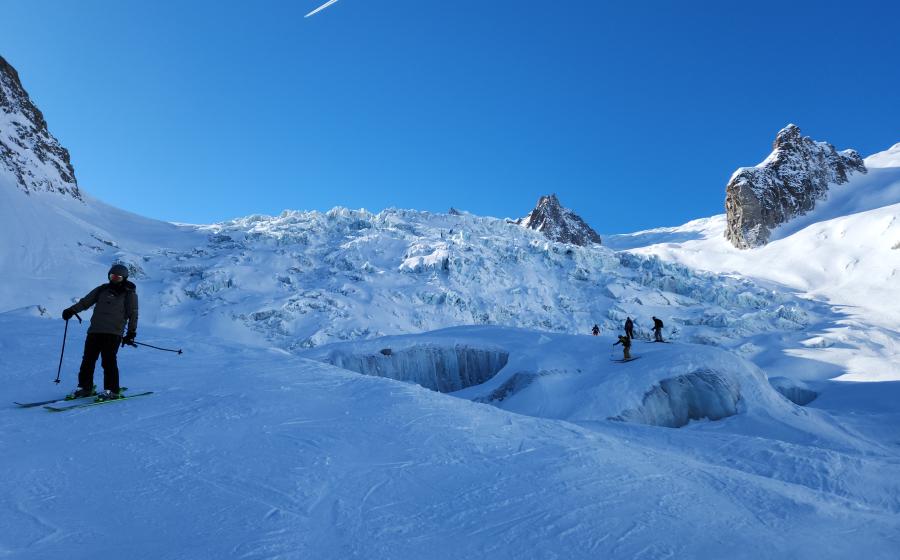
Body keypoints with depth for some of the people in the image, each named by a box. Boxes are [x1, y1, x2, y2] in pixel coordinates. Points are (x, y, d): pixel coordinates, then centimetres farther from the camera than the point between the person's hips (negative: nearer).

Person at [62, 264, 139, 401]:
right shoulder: (102, 289, 18)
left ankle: (112, 391, -4)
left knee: (108, 361, -11)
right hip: (95, 330, 5)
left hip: (113, 333, -5)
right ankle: (85, 387, 17)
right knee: (88, 359, 5)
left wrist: (131, 333, -5)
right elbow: (85, 302, 18)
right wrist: (72, 310, 1)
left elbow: (133, 315, 3)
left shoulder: (129, 294, 6)